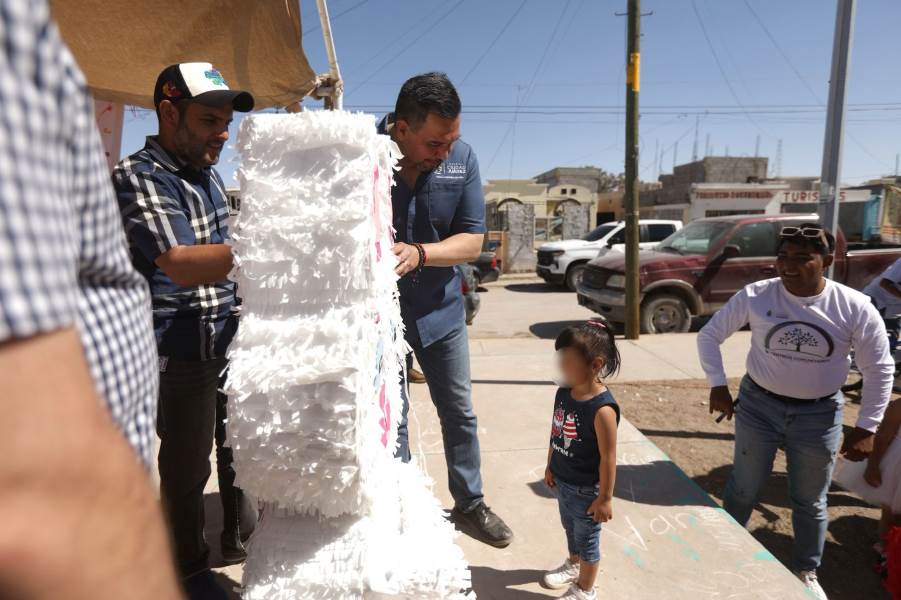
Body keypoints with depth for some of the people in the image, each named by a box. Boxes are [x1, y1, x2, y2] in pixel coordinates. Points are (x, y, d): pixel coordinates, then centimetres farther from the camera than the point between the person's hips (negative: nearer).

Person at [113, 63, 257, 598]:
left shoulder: (209, 175, 10)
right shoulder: (138, 177, -14)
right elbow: (182, 266, -29)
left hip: (232, 343, 7)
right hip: (182, 354, -7)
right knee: (187, 467, 9)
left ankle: (243, 541, 39)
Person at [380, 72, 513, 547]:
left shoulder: (462, 159, -12)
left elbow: (472, 241, -12)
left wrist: (418, 253, -29)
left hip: (440, 311, 3)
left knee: (459, 413, 14)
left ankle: (470, 504, 36)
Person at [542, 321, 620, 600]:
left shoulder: (602, 409, -31)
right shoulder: (563, 392, -8)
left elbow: (608, 457, -24)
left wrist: (605, 498, -17)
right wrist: (550, 467, 14)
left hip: (586, 490, -7)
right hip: (563, 481, 7)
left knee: (587, 538, 16)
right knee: (570, 528, 30)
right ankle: (573, 565, 57)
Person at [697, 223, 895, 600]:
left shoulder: (856, 308, -13)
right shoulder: (755, 296, -14)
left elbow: (879, 370, -3)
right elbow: (709, 335, -4)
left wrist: (866, 428, -3)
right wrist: (717, 385, -10)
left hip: (819, 415, 1)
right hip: (758, 405, 0)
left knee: (810, 501, 17)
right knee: (744, 488, 15)